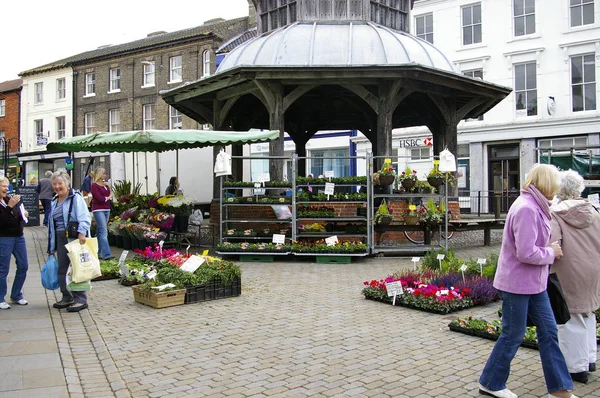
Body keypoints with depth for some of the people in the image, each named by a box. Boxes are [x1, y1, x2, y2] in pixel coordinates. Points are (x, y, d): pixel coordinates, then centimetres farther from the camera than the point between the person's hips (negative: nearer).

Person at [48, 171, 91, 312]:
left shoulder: (76, 198, -5)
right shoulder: (54, 202, 18)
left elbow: (84, 217, -16)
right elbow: (51, 225, 21)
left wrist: (82, 232, -32)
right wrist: (51, 248, 20)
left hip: (75, 239, -8)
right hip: (60, 241, 8)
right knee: (62, 270, 11)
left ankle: (81, 300, 2)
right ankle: (67, 298, 24)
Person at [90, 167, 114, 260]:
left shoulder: (106, 185, 15)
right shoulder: (94, 185, -7)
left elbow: (110, 196, 11)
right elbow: (100, 198, -14)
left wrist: (106, 197, -8)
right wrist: (107, 197, 2)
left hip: (107, 210, 7)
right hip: (98, 210, -7)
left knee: (99, 232, 11)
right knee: (103, 232, -13)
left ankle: (97, 253, 17)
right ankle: (106, 254, -18)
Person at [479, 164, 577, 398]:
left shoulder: (535, 206, 9)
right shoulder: (526, 209, -23)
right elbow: (526, 253, -27)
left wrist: (550, 248, 0)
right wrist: (552, 253, -12)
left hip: (533, 283, 10)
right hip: (517, 283, -10)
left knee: (548, 331, 12)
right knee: (513, 335, 3)